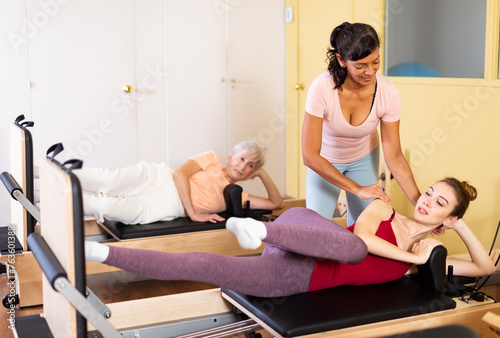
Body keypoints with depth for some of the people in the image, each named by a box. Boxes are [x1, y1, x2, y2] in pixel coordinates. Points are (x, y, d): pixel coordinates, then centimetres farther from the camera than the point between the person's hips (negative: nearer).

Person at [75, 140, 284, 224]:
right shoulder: (212, 158, 10)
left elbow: (276, 203, 20)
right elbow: (180, 173, -6)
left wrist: (262, 174, 12)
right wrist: (192, 213, -14)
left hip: (162, 209, 1)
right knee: (107, 181, -30)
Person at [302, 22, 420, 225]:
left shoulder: (388, 93, -26)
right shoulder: (322, 88, -34)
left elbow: (394, 157, -18)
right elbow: (310, 156, -31)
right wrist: (358, 189, -31)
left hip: (364, 159, 2)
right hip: (325, 160, -2)